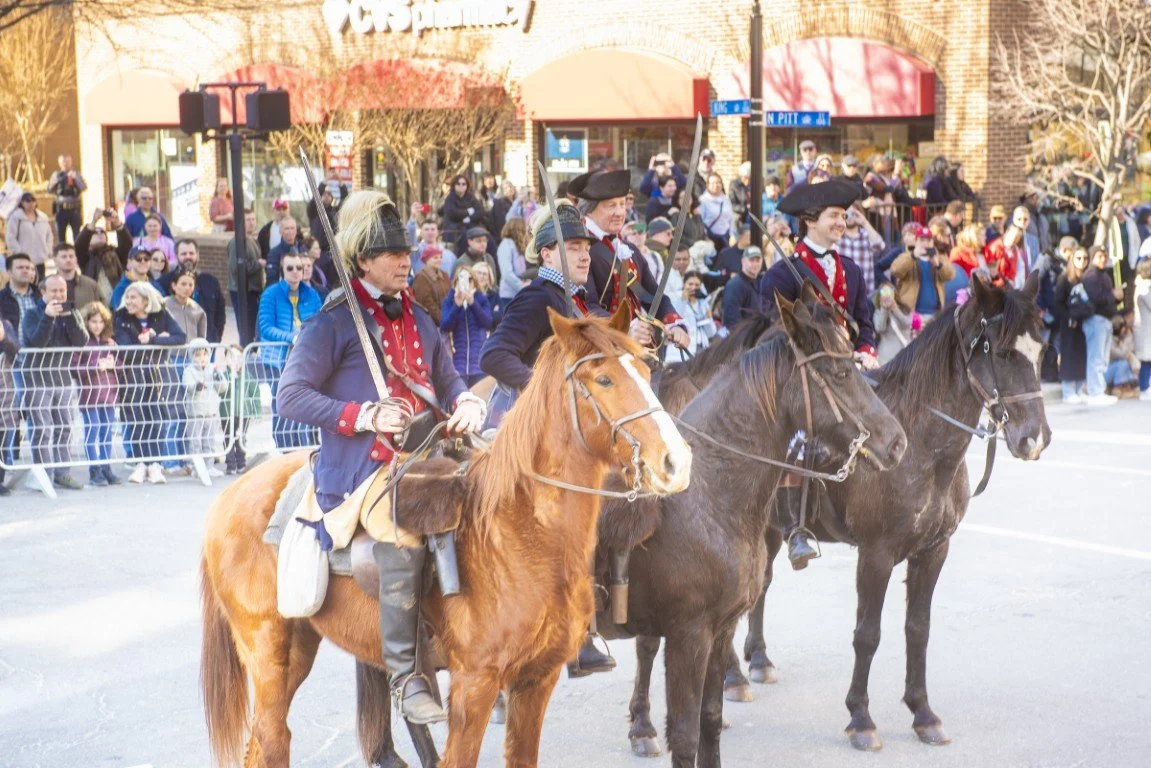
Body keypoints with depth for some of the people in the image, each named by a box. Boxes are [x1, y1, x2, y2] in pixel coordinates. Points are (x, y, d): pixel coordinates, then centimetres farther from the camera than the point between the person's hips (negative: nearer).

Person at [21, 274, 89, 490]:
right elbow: (37, 341, -19)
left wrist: (69, 316, -19)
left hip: (62, 378, 5)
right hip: (37, 380, -5)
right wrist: (48, 317, -28)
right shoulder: (33, 313, -3)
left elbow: (82, 341, -7)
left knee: (64, 429, 5)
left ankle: (62, 473, 12)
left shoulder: (71, 313, 9)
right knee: (42, 430, -9)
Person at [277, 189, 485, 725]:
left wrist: (467, 405, 1)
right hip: (359, 469, -7)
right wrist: (363, 416, -15)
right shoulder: (335, 323, -1)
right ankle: (404, 673, -25)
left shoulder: (418, 321, 19)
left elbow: (448, 382, 26)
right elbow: (291, 396, -5)